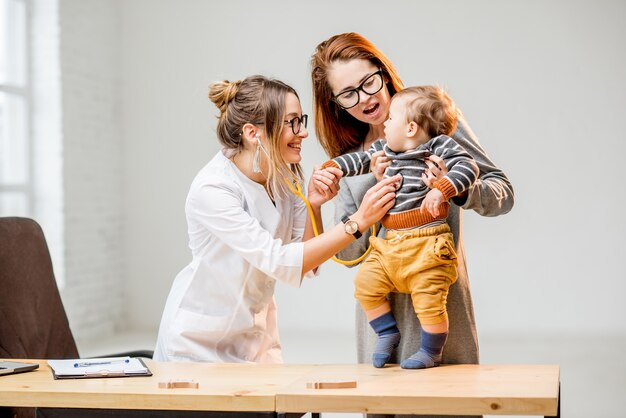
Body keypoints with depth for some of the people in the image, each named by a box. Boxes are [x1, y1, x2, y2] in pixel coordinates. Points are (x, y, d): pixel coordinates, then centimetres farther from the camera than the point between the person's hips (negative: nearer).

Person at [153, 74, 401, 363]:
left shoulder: (285, 174, -6)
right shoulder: (211, 190, -27)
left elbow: (306, 265, -4)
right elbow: (280, 262, -32)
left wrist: (313, 207, -20)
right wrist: (358, 220, -34)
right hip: (199, 338, -6)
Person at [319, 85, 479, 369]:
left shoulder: (440, 146, -7)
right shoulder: (383, 149, 13)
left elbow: (468, 166, -16)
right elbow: (360, 160, 23)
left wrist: (441, 190, -30)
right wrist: (332, 167, 10)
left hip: (427, 245, -7)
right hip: (390, 243, 7)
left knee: (428, 299, -8)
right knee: (366, 282, -1)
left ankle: (431, 352, 17)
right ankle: (388, 334, 18)